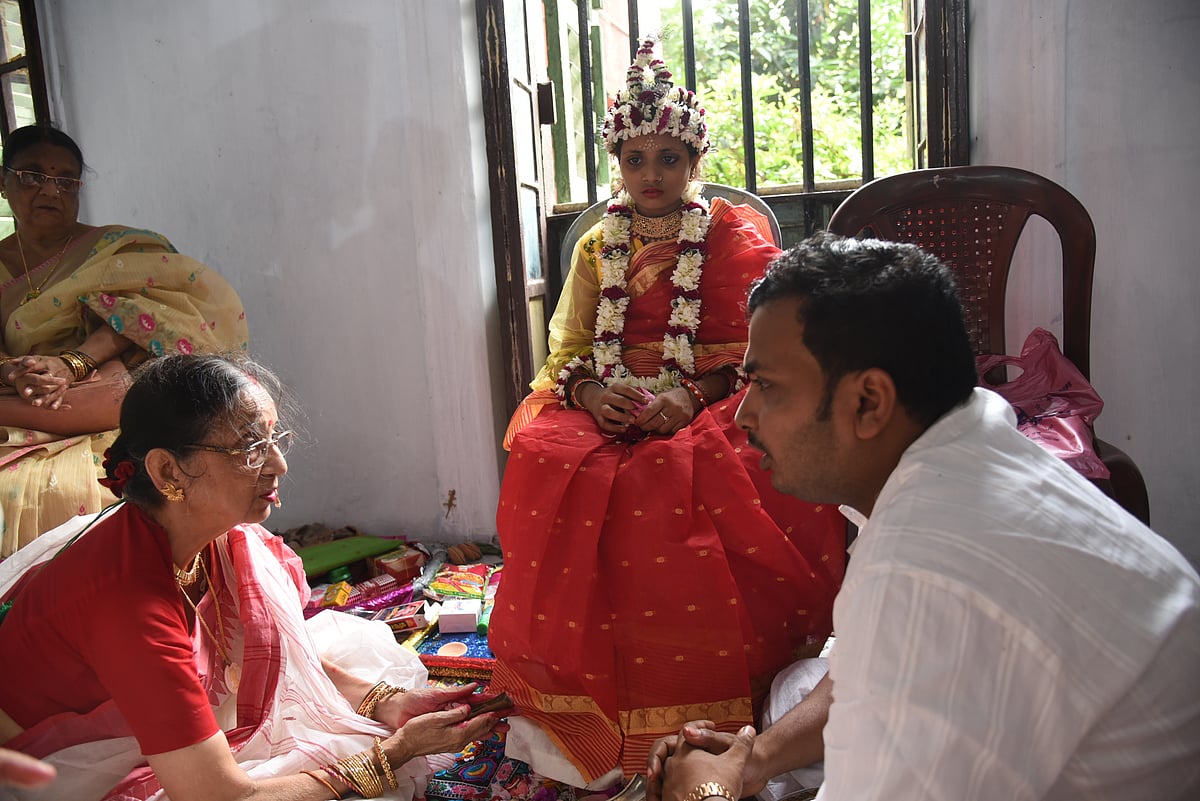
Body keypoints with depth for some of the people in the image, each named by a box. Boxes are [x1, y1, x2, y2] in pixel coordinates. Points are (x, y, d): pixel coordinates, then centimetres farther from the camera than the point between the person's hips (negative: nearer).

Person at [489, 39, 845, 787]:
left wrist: (694, 394, -17)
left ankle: (696, 715, -15)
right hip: (608, 415, 3)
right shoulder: (597, 247, 17)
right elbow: (567, 354, 13)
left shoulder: (735, 238, 6)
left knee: (696, 481, -34)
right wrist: (589, 391, -10)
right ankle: (580, 704, -10)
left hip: (709, 411, -3)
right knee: (552, 467, -26)